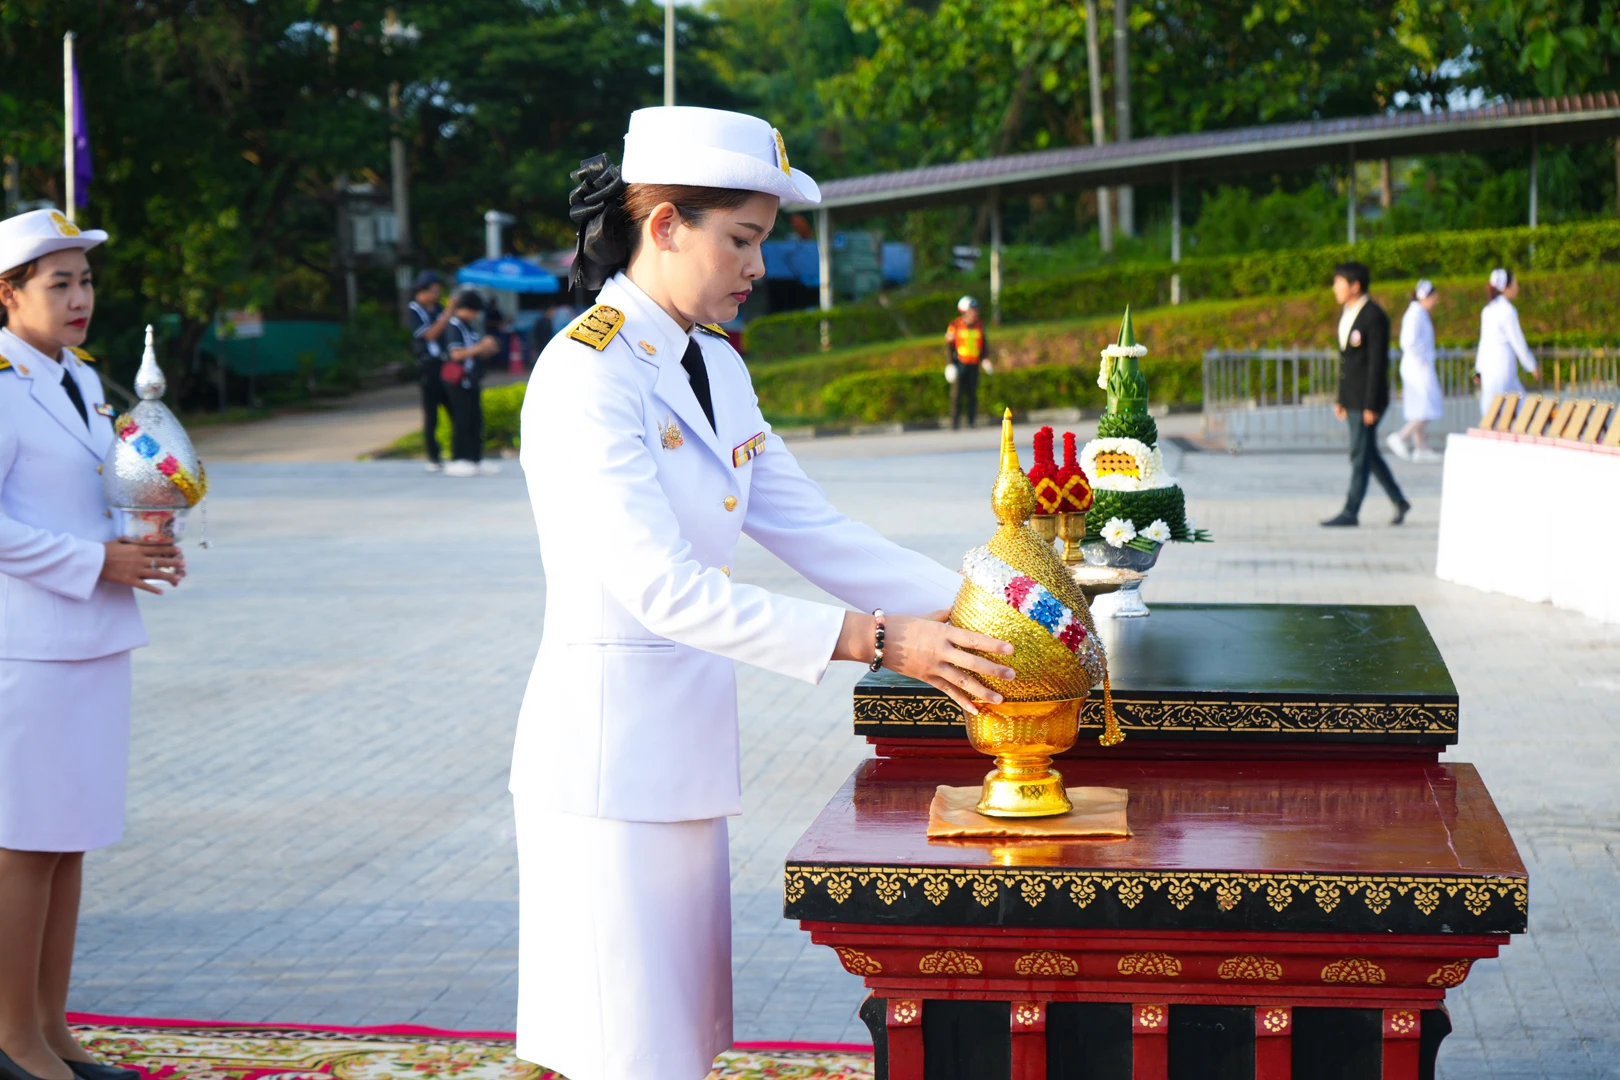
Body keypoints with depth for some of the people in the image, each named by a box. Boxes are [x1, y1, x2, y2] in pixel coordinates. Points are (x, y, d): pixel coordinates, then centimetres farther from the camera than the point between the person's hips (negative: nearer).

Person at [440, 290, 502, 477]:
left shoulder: (471, 327, 15)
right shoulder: (454, 327, -11)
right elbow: (456, 354, -21)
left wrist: (488, 350, 2)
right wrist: (481, 347, -21)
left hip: (472, 381, 9)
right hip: (458, 382, -9)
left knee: (476, 420, 9)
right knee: (461, 420, -7)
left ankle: (476, 459, 14)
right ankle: (457, 461, -4)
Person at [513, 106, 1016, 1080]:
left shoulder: (716, 366, 11)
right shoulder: (586, 374, -17)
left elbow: (808, 527, 10)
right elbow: (661, 588, -26)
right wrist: (873, 640, -29)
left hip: (690, 744, 9)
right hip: (608, 750, -9)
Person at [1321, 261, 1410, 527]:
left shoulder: (1374, 317, -15)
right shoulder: (1346, 315, 13)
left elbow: (1377, 362, -18)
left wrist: (1371, 405, -20)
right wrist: (1340, 399, 17)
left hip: (1368, 397, -9)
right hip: (1352, 397, 9)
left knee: (1360, 455, -5)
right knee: (1368, 454, 12)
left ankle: (1351, 511, -2)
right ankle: (1399, 501, 23)